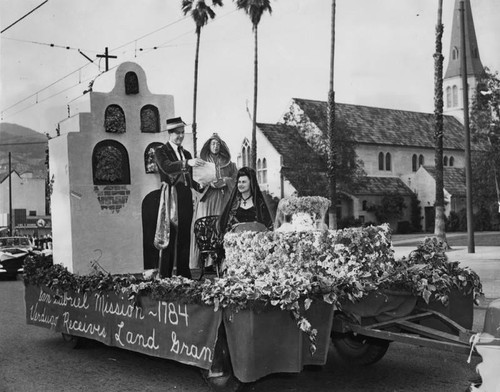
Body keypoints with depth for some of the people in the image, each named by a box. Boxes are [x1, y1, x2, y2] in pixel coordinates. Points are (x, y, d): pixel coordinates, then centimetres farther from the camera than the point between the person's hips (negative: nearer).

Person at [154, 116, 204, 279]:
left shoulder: (186, 153, 21)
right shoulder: (161, 151, 1)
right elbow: (166, 167, -20)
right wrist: (187, 163, -33)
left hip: (186, 198, 6)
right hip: (171, 197, -6)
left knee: (184, 237, 7)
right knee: (169, 236, -8)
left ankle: (184, 275, 12)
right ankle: (165, 276, -4)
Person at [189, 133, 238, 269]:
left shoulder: (228, 164, 14)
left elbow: (236, 179, 8)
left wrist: (225, 181, -10)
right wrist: (209, 183, -13)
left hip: (223, 199, 1)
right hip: (206, 199, -1)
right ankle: (205, 261, -11)